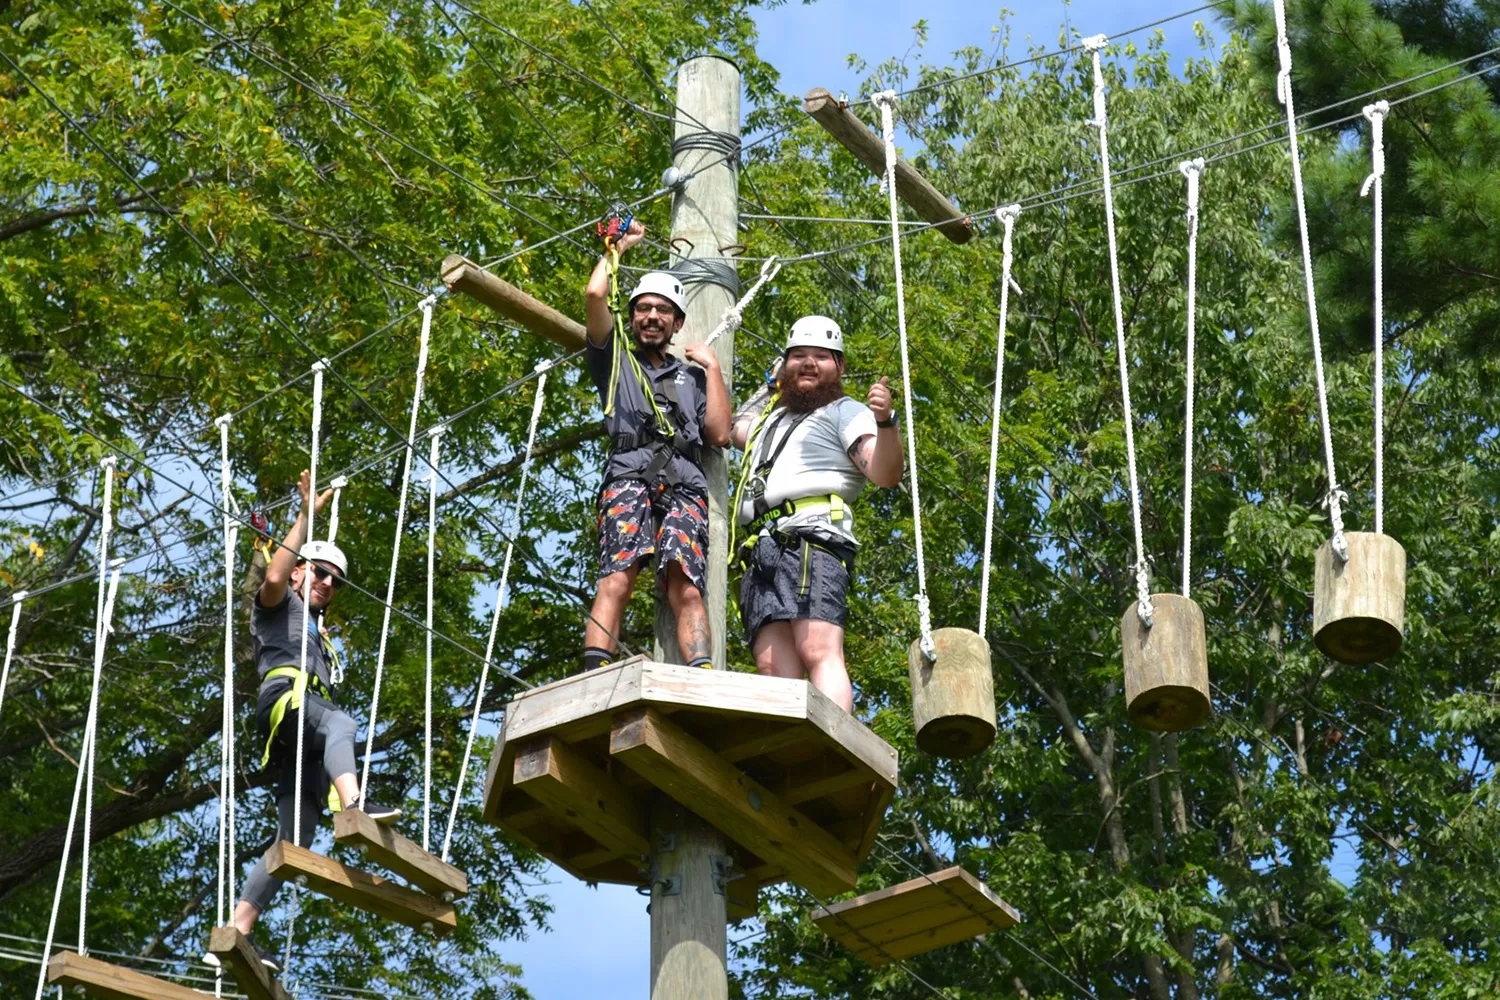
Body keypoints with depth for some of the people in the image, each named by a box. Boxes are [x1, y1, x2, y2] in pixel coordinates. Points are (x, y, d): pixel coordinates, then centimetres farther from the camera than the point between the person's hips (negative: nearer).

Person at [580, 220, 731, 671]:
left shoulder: (692, 377, 32)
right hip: (630, 474, -1)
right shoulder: (616, 359, 27)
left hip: (685, 484, 2)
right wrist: (620, 246, 28)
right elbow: (595, 295, 12)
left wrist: (712, 367, 21)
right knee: (617, 577, -25)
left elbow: (719, 435, 17)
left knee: (687, 588, -20)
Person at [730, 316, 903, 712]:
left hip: (811, 541, -7)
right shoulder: (776, 417, 36)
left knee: (820, 652, -25)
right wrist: (772, 383, 49)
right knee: (774, 668, -11)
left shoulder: (844, 412, 13)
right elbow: (736, 430, 56)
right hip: (761, 553, 7)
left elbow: (884, 473, -2)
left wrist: (884, 422, -20)